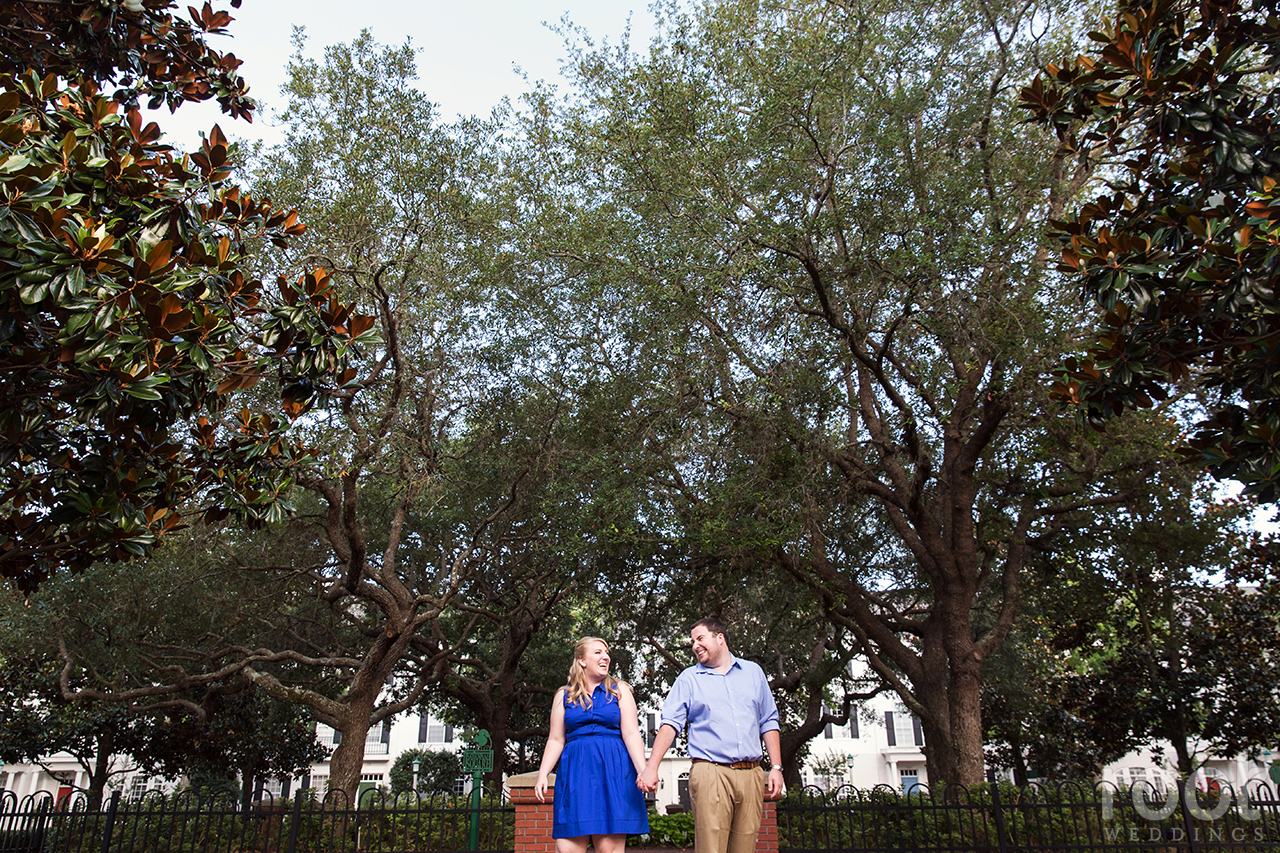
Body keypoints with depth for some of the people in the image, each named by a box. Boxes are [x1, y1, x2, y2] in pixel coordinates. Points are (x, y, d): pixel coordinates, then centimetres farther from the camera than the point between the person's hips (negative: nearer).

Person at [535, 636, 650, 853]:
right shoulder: (564, 696, 14)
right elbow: (556, 740, 12)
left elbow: (631, 735, 1)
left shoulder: (619, 691, 10)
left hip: (613, 771, -1)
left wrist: (644, 771, -12)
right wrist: (542, 774, -1)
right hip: (575, 770, 1)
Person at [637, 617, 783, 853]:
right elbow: (670, 724, -1)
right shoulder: (689, 679, 9)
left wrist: (776, 767, 7)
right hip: (710, 774, -2)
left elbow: (768, 723, 17)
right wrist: (651, 767, -14)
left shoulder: (753, 672, 16)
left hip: (751, 775, 2)